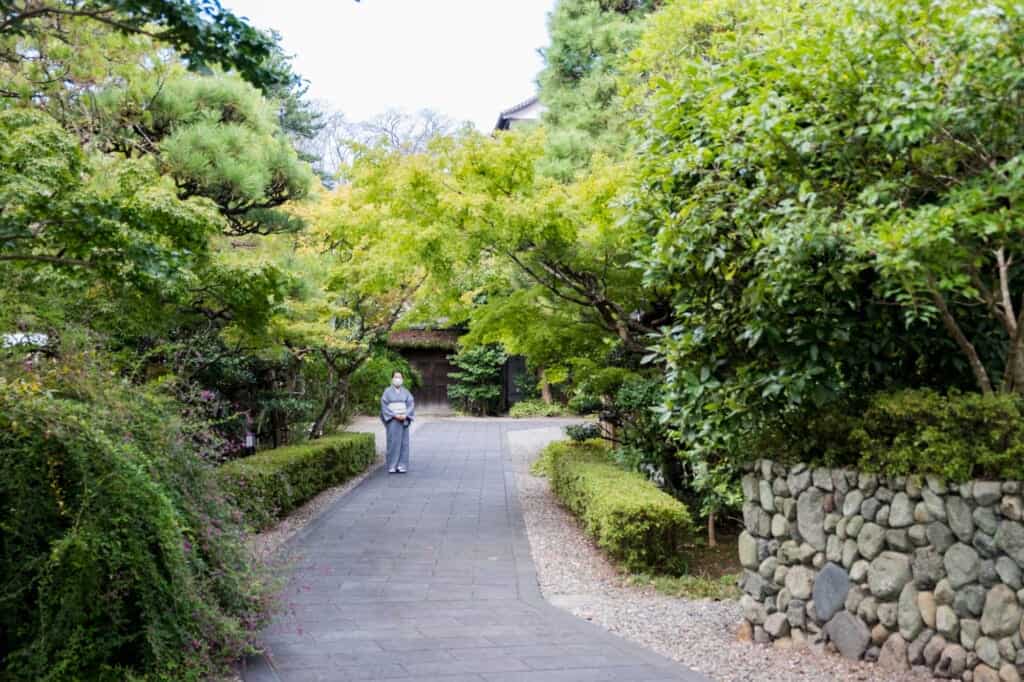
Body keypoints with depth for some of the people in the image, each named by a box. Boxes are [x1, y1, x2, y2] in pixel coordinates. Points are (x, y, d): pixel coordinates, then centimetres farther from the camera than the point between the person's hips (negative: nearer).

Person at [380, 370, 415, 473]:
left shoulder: (406, 392, 10)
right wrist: (395, 415, -16)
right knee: (393, 442, -6)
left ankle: (402, 465, 4)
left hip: (404, 420, 3)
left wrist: (405, 415, -13)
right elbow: (384, 406, -6)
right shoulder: (387, 391, 1)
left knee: (403, 442, 1)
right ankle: (392, 466, -2)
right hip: (392, 420, -3)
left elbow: (411, 404, 3)